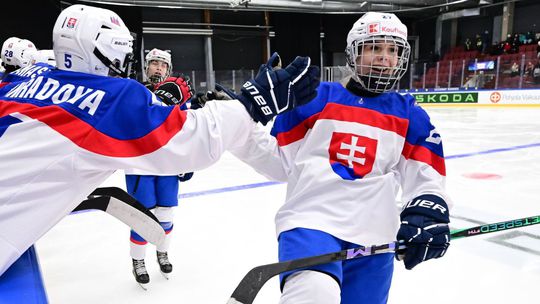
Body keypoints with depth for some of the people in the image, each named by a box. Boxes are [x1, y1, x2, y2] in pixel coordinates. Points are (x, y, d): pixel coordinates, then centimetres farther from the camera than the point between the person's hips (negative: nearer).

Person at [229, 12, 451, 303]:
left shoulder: (410, 115, 12)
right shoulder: (317, 98, 6)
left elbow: (425, 175, 9)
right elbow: (280, 162, 6)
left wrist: (429, 208, -12)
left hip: (372, 237, 4)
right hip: (311, 218, -3)